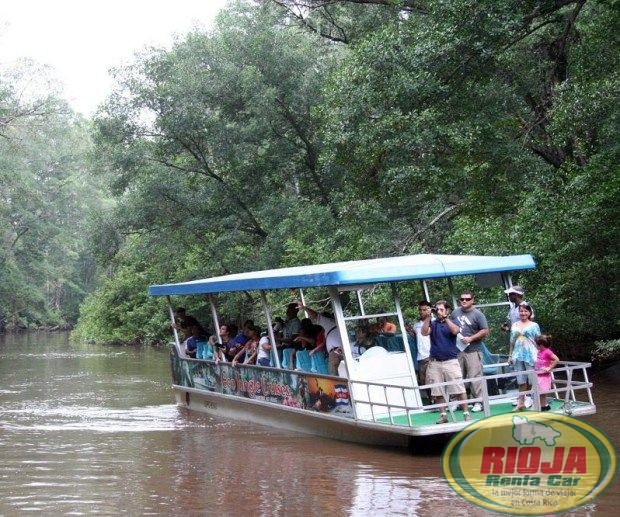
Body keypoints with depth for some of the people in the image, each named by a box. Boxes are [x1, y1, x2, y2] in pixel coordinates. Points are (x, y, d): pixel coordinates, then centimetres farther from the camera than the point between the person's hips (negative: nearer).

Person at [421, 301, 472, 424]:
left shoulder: (452, 322, 7)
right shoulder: (433, 323, 10)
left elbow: (455, 331, -15)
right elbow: (424, 332, -8)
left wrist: (445, 318, -19)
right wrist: (428, 317, -16)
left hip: (451, 361, -2)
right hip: (435, 362, 2)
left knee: (459, 389, -6)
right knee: (438, 392, 4)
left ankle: (466, 413, -1)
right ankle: (443, 415, 13)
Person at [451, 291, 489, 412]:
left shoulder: (477, 314, -3)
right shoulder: (456, 312, 13)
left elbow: (485, 331, -6)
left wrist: (470, 338, -13)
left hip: (473, 351, -5)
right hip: (457, 350, 5)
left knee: (475, 377, -7)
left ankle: (478, 402, -2)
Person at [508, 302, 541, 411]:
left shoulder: (534, 325, 4)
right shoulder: (514, 326, 12)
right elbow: (512, 342, 14)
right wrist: (510, 355, 11)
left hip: (530, 355, -3)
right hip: (518, 356, 3)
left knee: (532, 381, -1)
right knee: (521, 381, 5)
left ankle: (535, 401, 6)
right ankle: (521, 403, 8)